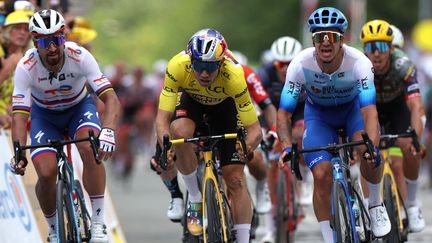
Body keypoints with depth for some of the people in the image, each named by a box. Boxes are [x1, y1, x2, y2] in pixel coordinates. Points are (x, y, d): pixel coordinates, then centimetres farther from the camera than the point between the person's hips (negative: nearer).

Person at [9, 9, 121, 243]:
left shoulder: (80, 57, -31)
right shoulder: (26, 67, -30)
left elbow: (111, 99, -34)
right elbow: (19, 114, -31)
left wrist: (108, 131, -53)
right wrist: (18, 152, -47)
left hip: (80, 107, -1)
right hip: (44, 115, 1)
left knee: (90, 149, -32)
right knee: (46, 173, -20)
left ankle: (98, 223, -21)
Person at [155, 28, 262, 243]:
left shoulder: (234, 77, -38)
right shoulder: (178, 66, -37)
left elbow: (255, 130, -33)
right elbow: (162, 117, -34)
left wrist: (247, 146, -54)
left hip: (223, 104, -1)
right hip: (190, 99, 1)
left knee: (235, 178, -10)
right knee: (180, 132, -33)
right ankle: (195, 199, -12)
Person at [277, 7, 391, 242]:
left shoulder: (359, 62, -33)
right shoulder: (300, 64, -30)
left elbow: (369, 110, -39)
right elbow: (284, 112, -24)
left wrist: (373, 147, -55)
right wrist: (287, 147, -41)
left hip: (352, 107, -1)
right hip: (319, 113, 1)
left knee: (368, 153, -30)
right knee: (321, 175, -17)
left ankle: (375, 204, -1)